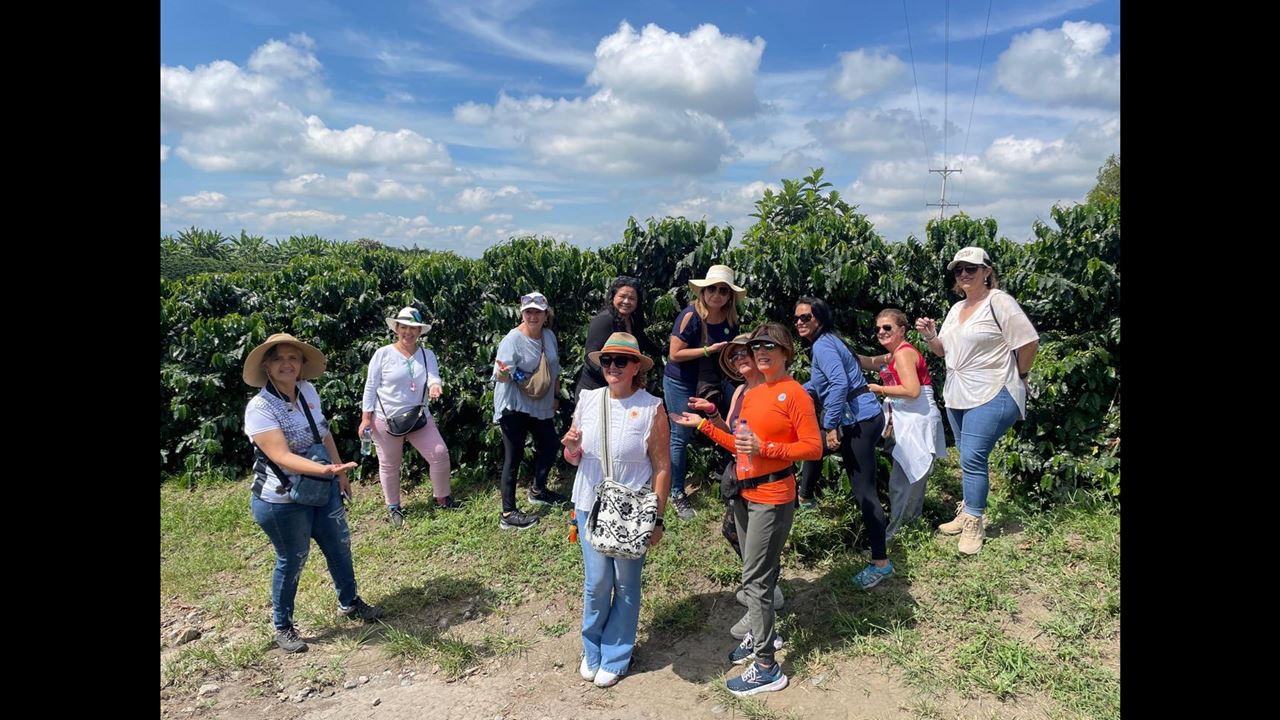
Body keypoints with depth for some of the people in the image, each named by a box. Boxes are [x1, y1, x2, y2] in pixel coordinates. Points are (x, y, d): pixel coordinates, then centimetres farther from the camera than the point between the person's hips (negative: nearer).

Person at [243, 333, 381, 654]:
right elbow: (282, 456, -31)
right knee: (292, 561, 10)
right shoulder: (259, 407, -23)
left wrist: (341, 474, 11)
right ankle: (283, 626, 33)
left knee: (339, 546, 18)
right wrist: (326, 469, -44)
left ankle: (349, 602, 42)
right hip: (282, 501, -6)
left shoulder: (308, 391, -4)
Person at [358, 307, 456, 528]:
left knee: (440, 454, -1)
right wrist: (366, 418, -11)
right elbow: (370, 388, -7)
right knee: (389, 465, 9)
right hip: (386, 420, -3)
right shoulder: (383, 354, -8)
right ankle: (393, 508, 27)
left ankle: (442, 497, 19)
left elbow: (433, 377, -14)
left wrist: (435, 387, -39)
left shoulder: (427, 355, 1)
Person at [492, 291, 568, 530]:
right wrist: (502, 373, -47)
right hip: (515, 407, -7)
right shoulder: (513, 340, -19)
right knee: (514, 457, -3)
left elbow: (554, 369, 15)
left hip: (542, 405, 7)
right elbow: (503, 377, -25)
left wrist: (556, 395, 16)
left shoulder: (549, 336, 1)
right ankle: (508, 514, 5)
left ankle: (538, 490, 42)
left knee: (549, 447, 18)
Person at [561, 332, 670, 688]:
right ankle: (591, 651, 33)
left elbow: (662, 467, -8)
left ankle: (614, 658, 30)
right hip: (590, 507, 3)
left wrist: (657, 518, -8)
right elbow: (574, 458, 9)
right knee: (595, 583, 10)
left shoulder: (651, 407, -11)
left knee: (626, 585, 11)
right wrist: (571, 448, -14)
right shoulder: (588, 400, 0)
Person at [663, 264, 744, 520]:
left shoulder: (730, 319, -4)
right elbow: (674, 354, -22)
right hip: (681, 383, -5)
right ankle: (677, 494, 18)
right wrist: (709, 350, -26)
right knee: (681, 437, 3)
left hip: (711, 382, 5)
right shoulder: (691, 315, -21)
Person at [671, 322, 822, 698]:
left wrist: (764, 448, -24)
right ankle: (761, 634, 39)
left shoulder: (794, 393, -12)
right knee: (755, 572, 19)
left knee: (756, 579, -3)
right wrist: (703, 425, 11)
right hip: (744, 493, 7)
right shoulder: (751, 394, 11)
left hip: (772, 498, -7)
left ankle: (766, 668, 8)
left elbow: (814, 448, -15)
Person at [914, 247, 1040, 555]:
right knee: (970, 459, 15)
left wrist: (1016, 375, 1)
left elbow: (1029, 342, -11)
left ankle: (974, 523, 3)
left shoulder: (999, 302, -12)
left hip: (991, 396, -8)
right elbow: (944, 351, 20)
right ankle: (969, 513, 27)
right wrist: (930, 336, -1)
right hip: (957, 396, 8)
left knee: (972, 459, -10)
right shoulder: (956, 308, 13)